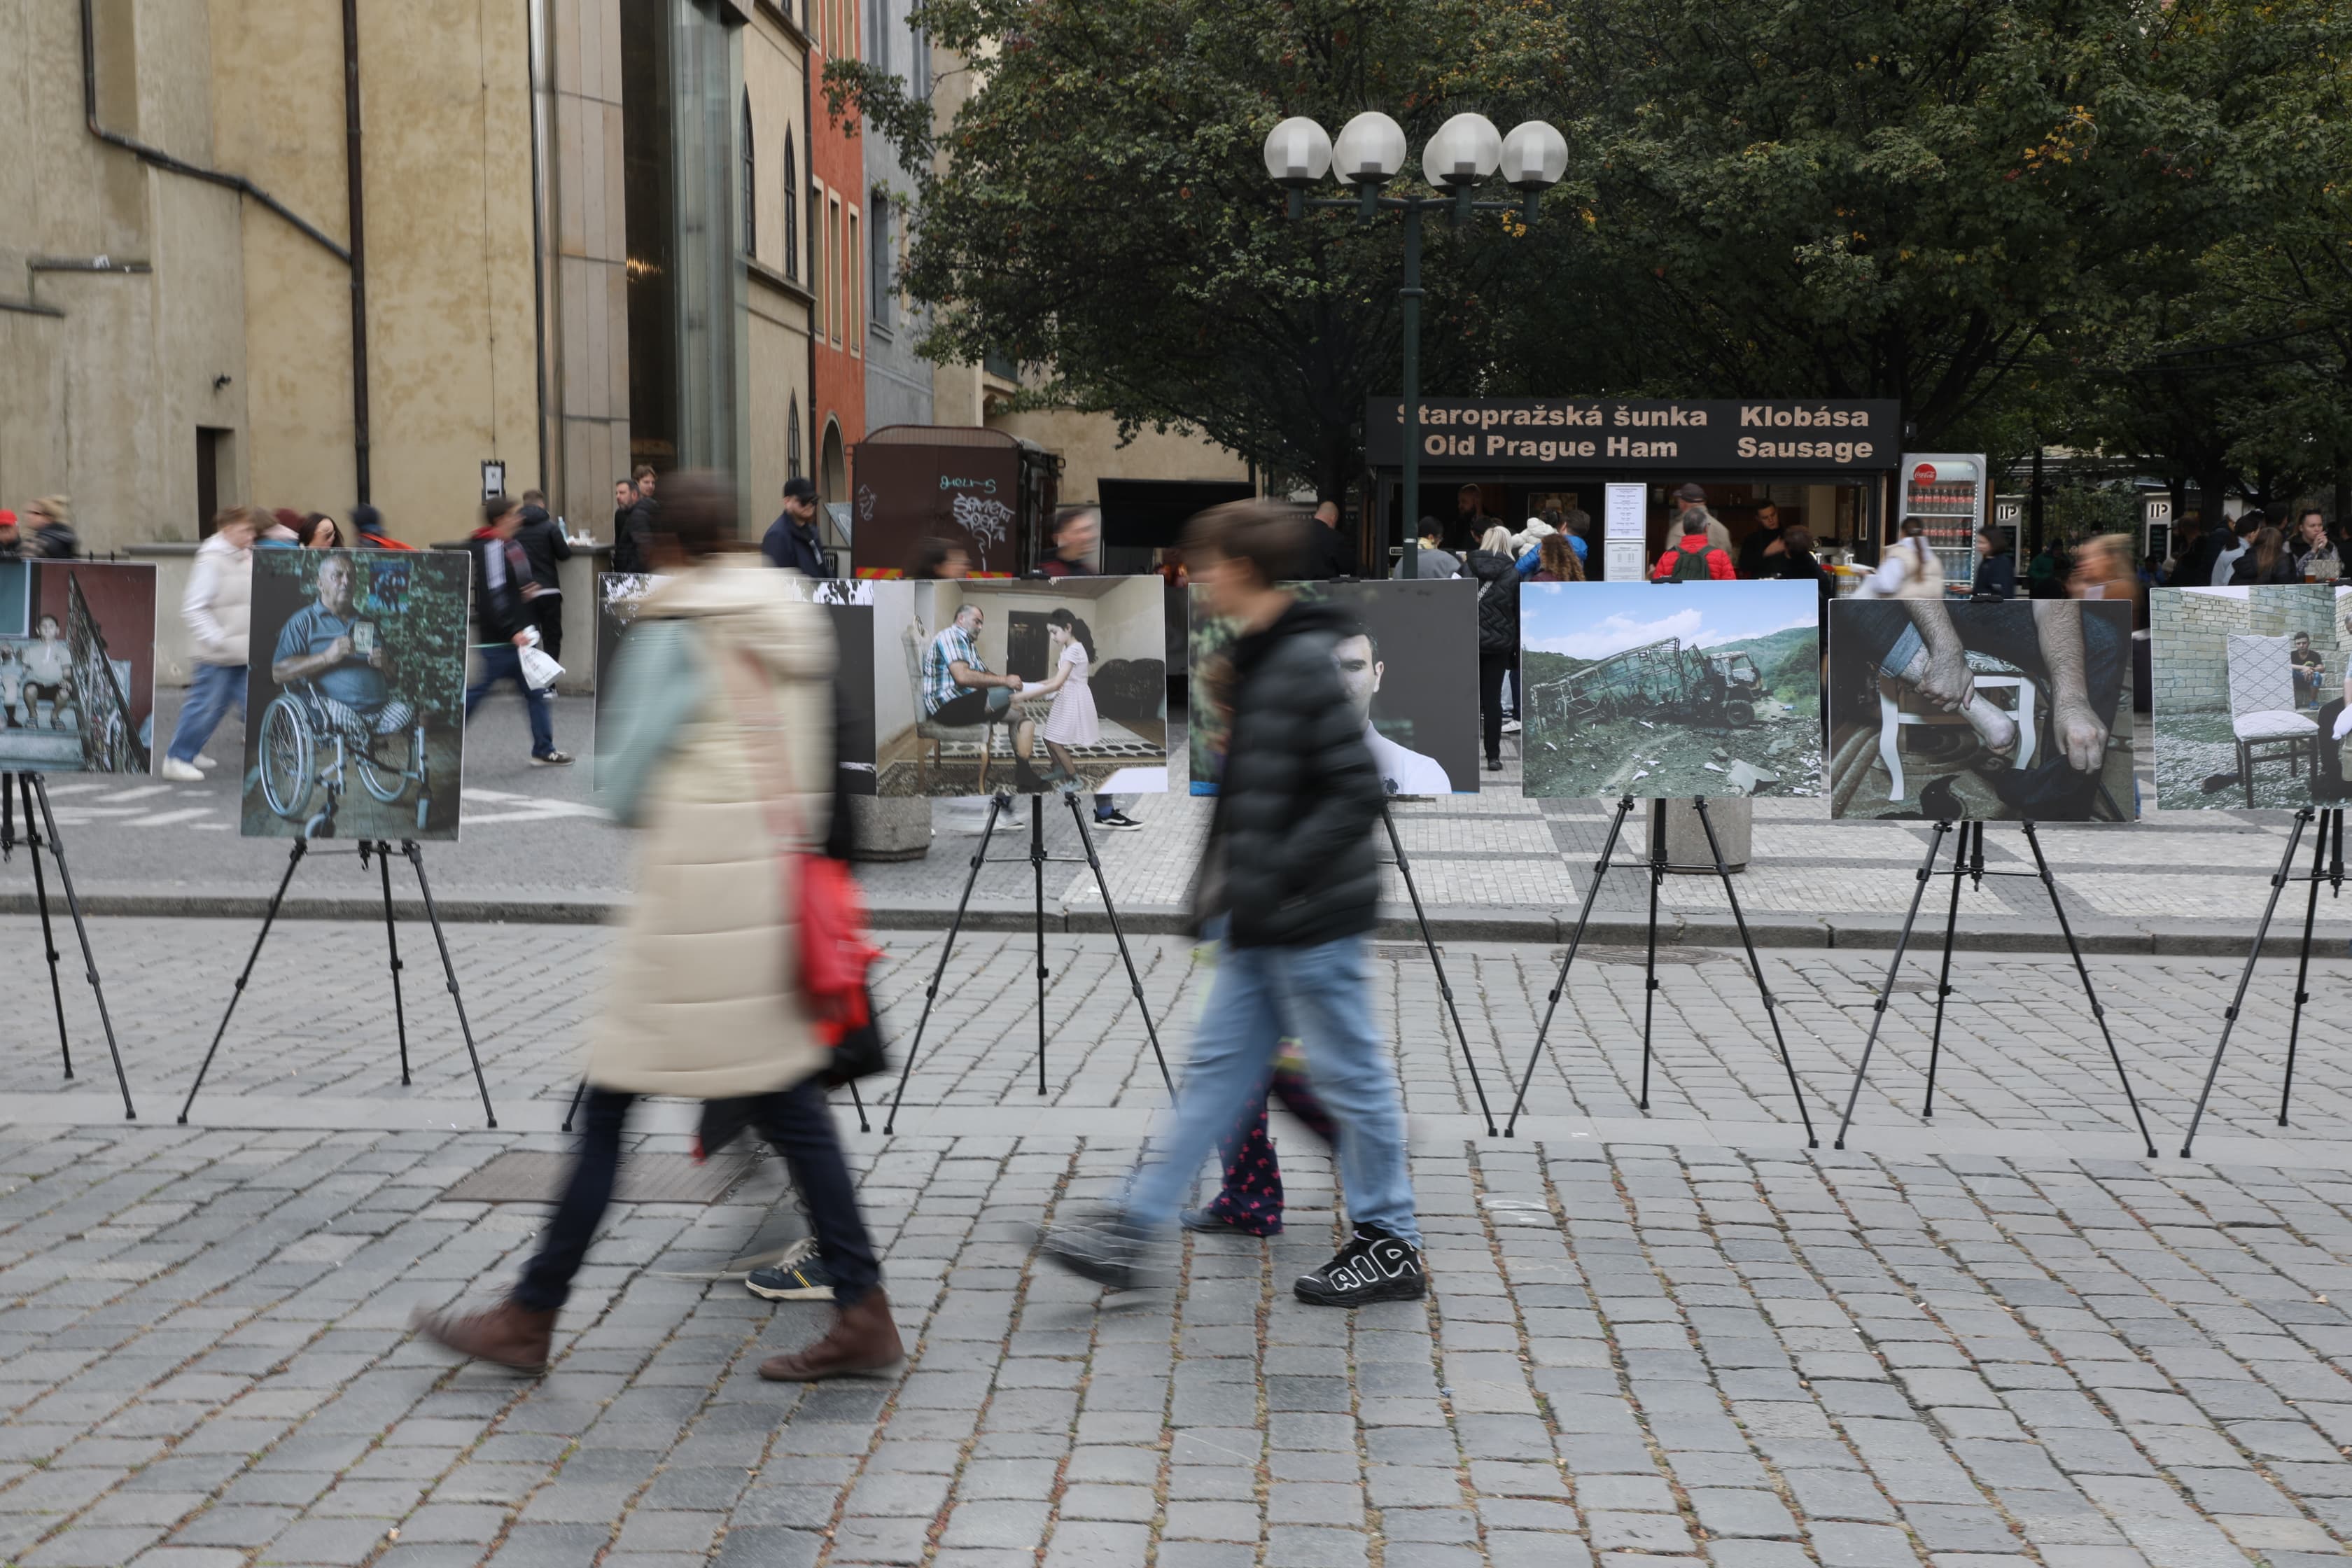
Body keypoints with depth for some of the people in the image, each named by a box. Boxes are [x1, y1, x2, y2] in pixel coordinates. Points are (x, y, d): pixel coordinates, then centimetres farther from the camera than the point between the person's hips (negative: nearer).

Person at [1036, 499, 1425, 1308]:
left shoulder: (1310, 664, -18)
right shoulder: (1258, 660, 11)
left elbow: (1358, 793, -23)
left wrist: (1269, 877, -23)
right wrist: (1223, 882, 15)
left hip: (1313, 918, -10)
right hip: (1263, 922, 10)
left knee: (1352, 1077, 3)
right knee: (1218, 1068, 11)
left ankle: (1390, 1246, 18)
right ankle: (1133, 1231, 15)